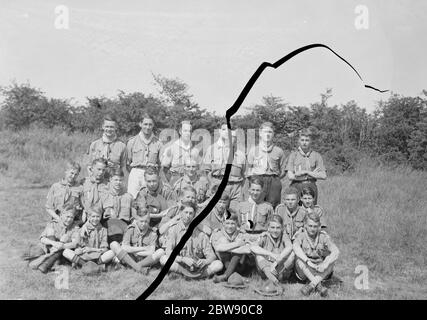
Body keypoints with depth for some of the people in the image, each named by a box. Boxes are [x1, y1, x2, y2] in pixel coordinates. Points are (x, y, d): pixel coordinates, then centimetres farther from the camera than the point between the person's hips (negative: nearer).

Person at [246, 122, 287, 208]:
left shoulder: (279, 151, 10)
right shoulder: (253, 150, 11)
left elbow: (283, 171, 13)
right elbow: (249, 168, 13)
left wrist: (274, 178, 3)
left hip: (274, 182, 1)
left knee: (273, 207, -2)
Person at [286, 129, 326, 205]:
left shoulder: (316, 155, 6)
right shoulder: (293, 155, 4)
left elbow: (323, 176, 1)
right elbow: (290, 176, -5)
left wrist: (307, 172, -7)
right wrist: (312, 174, -4)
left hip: (311, 187, 1)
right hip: (296, 187, -1)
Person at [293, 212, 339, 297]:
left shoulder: (323, 236, -5)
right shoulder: (301, 235, -8)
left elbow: (336, 251, -20)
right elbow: (296, 247, -30)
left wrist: (325, 264, -37)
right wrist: (308, 261, -45)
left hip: (320, 271, 1)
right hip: (304, 271, -1)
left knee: (331, 259, -24)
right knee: (299, 258, -29)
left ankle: (311, 285, -34)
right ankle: (319, 286, -35)